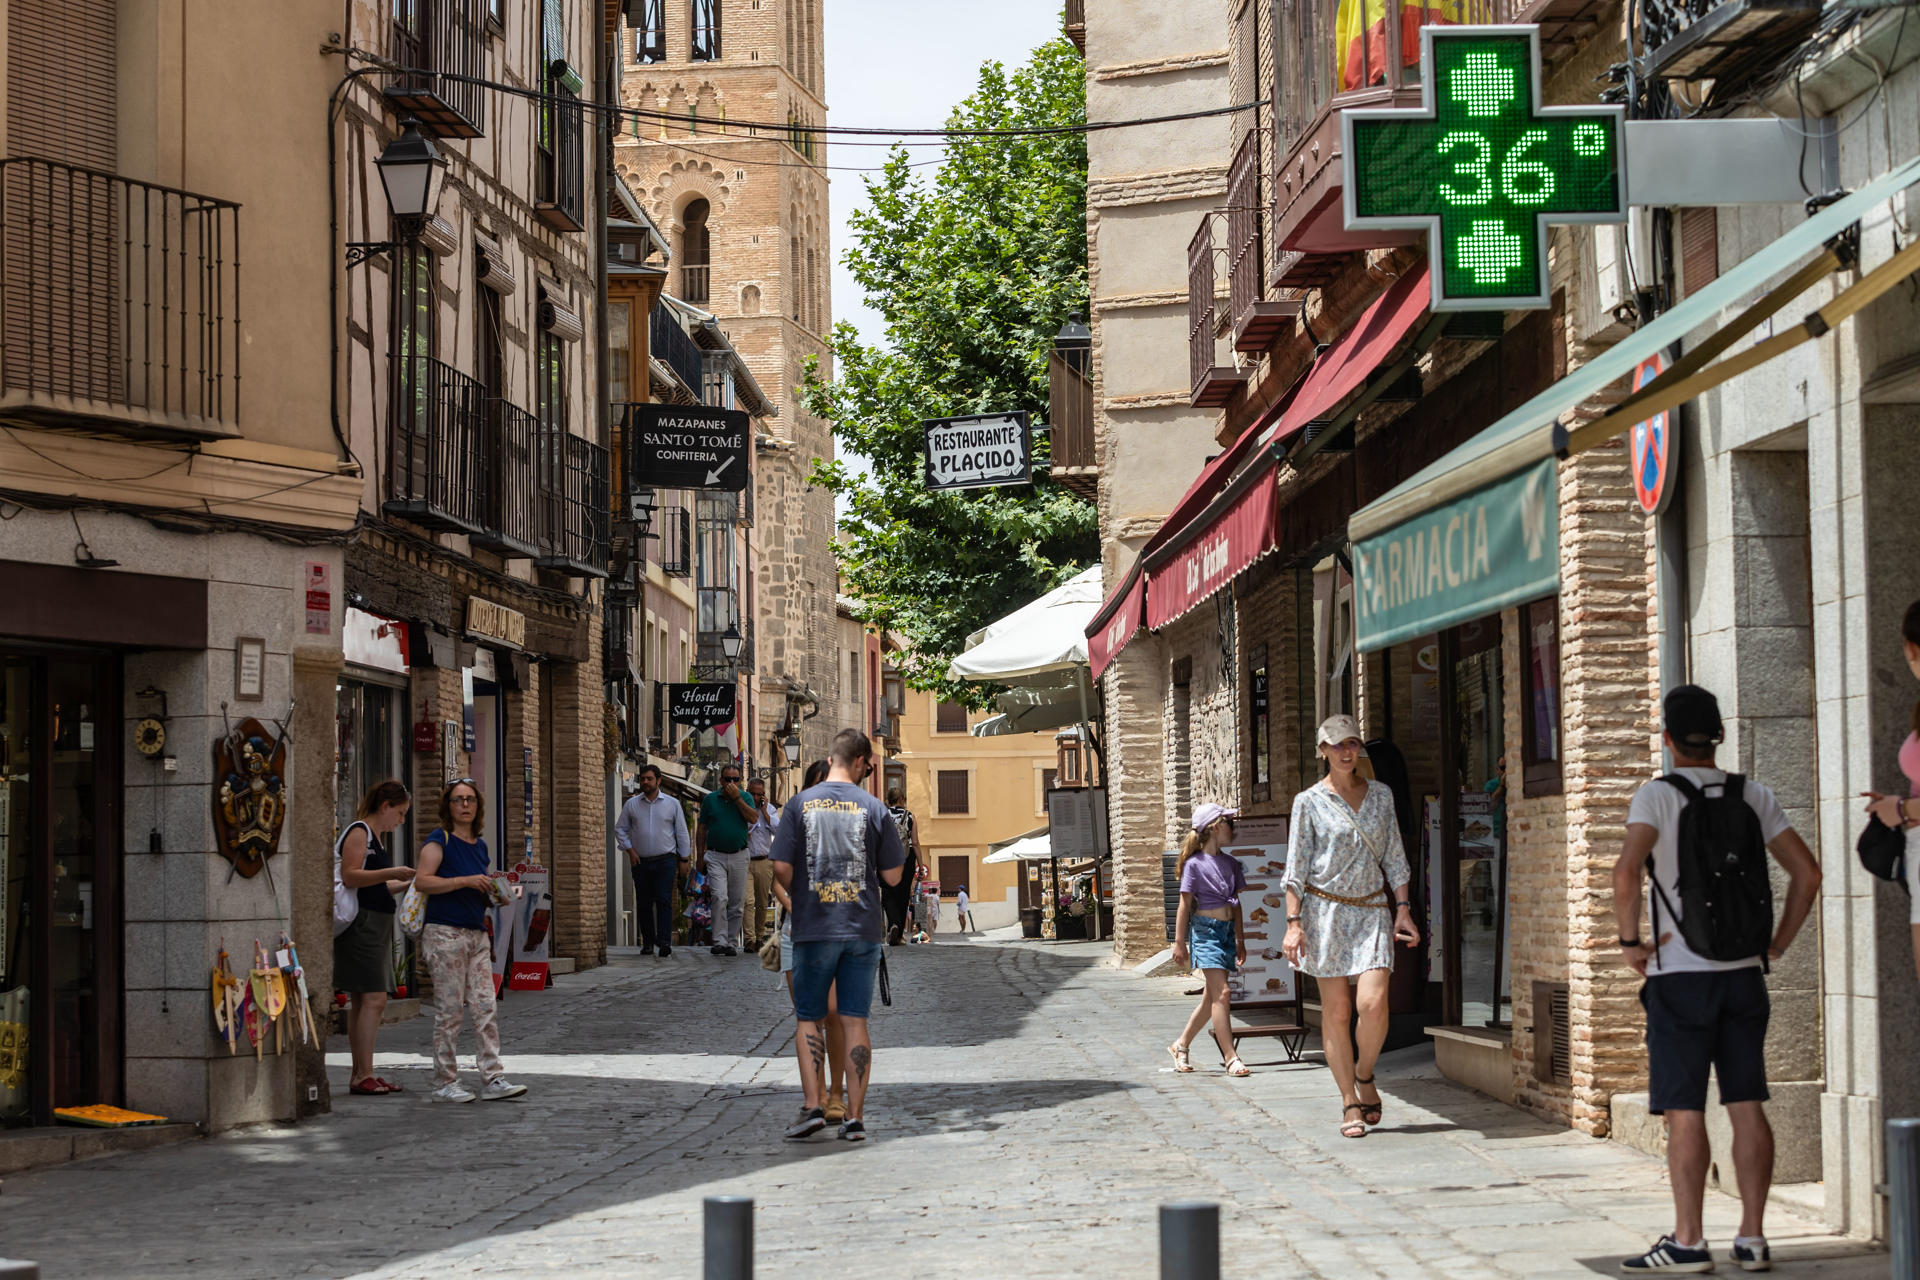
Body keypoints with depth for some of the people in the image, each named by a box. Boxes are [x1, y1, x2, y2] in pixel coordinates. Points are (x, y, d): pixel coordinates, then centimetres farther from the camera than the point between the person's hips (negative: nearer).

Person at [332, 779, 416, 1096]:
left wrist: (407, 883, 20)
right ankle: (363, 1074, -14)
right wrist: (391, 873, -21)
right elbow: (350, 877, -20)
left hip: (376, 925, 10)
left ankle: (360, 1074, 10)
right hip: (361, 924, -10)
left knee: (364, 1001, 9)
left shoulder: (378, 836, 22)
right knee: (374, 998, -14)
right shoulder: (358, 832, -8)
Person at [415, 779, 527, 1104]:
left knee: (485, 1007, 2)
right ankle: (444, 1083, 2)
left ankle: (493, 1078, 2)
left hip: (477, 933, 7)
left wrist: (493, 889, 7)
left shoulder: (480, 845, 17)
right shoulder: (439, 840, -4)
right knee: (450, 1010, -4)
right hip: (445, 933, -7)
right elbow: (423, 881, -16)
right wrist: (466, 881, -19)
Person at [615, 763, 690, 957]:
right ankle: (648, 943, 11)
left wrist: (684, 859, 8)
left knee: (664, 901, -12)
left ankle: (665, 942, -16)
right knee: (644, 903, 3)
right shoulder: (631, 805, 8)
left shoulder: (672, 804, 6)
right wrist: (629, 850, -1)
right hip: (640, 861, 2)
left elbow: (681, 832, 10)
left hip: (665, 861, -2)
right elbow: (620, 829, 12)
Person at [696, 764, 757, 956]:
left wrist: (736, 797, -15)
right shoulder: (710, 799, 6)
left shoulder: (745, 797, 6)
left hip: (739, 856, 1)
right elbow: (702, 829, 10)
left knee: (737, 902, 4)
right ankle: (719, 942, -18)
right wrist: (699, 856, 6)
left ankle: (732, 942, 13)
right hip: (715, 857, -1)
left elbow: (753, 818, -11)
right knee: (719, 898, -16)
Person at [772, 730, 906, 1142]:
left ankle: (812, 1105, -3)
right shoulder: (874, 809, -2)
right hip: (863, 927, 1)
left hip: (813, 928, 0)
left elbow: (781, 867, -5)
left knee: (808, 1019, 10)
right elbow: (892, 876, 1)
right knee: (855, 1021, 4)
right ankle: (855, 1116, 3)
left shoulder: (801, 804, -2)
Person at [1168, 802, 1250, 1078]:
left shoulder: (1231, 863, 10)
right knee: (1221, 994, -13)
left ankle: (1181, 1045, 25)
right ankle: (1230, 1058, -13)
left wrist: (1240, 940, 17)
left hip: (1227, 930, 7)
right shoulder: (1195, 864, -8)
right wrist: (1179, 942, -6)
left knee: (1211, 998, 10)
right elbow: (1185, 904, -6)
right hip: (1205, 929, -7)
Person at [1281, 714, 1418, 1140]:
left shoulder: (1380, 795, 9)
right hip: (1325, 909, -2)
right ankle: (1350, 1104, 8)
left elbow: (1394, 857, 13)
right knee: (1336, 1011, -1)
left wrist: (1403, 910, 5)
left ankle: (1365, 1077, 12)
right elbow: (1296, 866, -2)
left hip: (1372, 911, 2)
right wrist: (1294, 923, -9)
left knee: (1373, 1005, -14)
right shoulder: (1309, 802, 0)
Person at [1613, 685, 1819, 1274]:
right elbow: (1807, 872, 4)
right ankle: (1752, 1239, 9)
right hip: (1744, 975, 4)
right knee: (1747, 1107, 7)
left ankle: (1688, 1242, -1)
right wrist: (1778, 942, 10)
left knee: (1684, 1113, -2)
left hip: (1680, 977, -4)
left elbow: (1626, 871, -22)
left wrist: (1630, 942, -11)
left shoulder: (1657, 795, -7)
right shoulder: (1754, 796, 7)